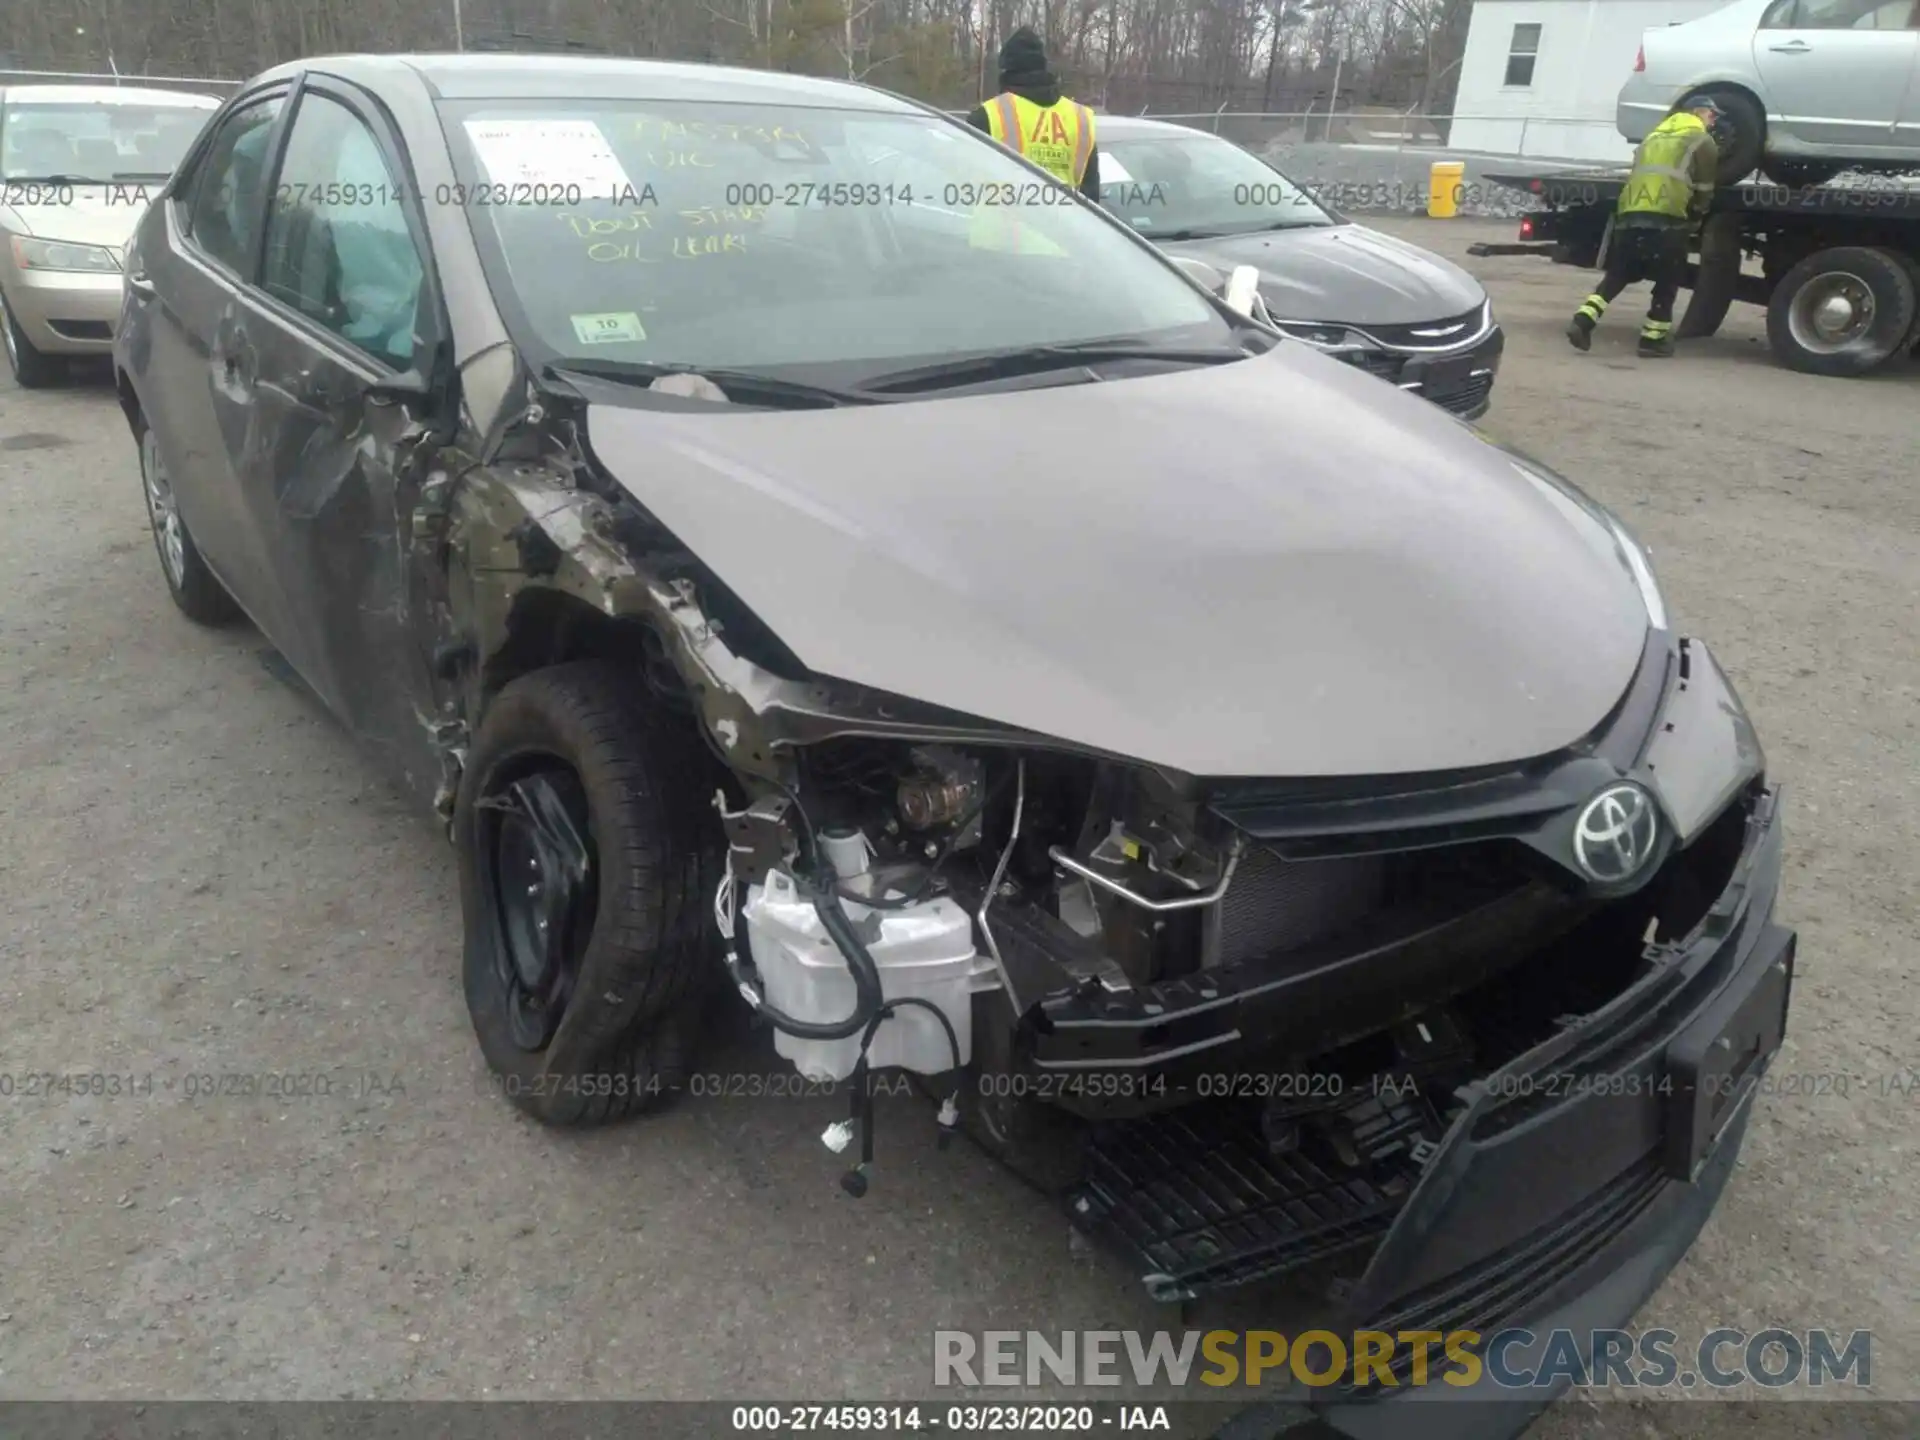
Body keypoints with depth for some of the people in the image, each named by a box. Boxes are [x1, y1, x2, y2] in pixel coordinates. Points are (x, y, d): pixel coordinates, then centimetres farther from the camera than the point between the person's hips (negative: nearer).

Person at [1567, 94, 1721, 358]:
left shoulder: (1654, 136, 28)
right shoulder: (1703, 142, 11)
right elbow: (1704, 192, 11)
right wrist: (1694, 220, 28)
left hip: (1628, 215, 5)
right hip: (1665, 219, -5)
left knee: (1616, 275, 13)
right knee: (1667, 281, 8)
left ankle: (1583, 320, -3)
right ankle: (1653, 337, 9)